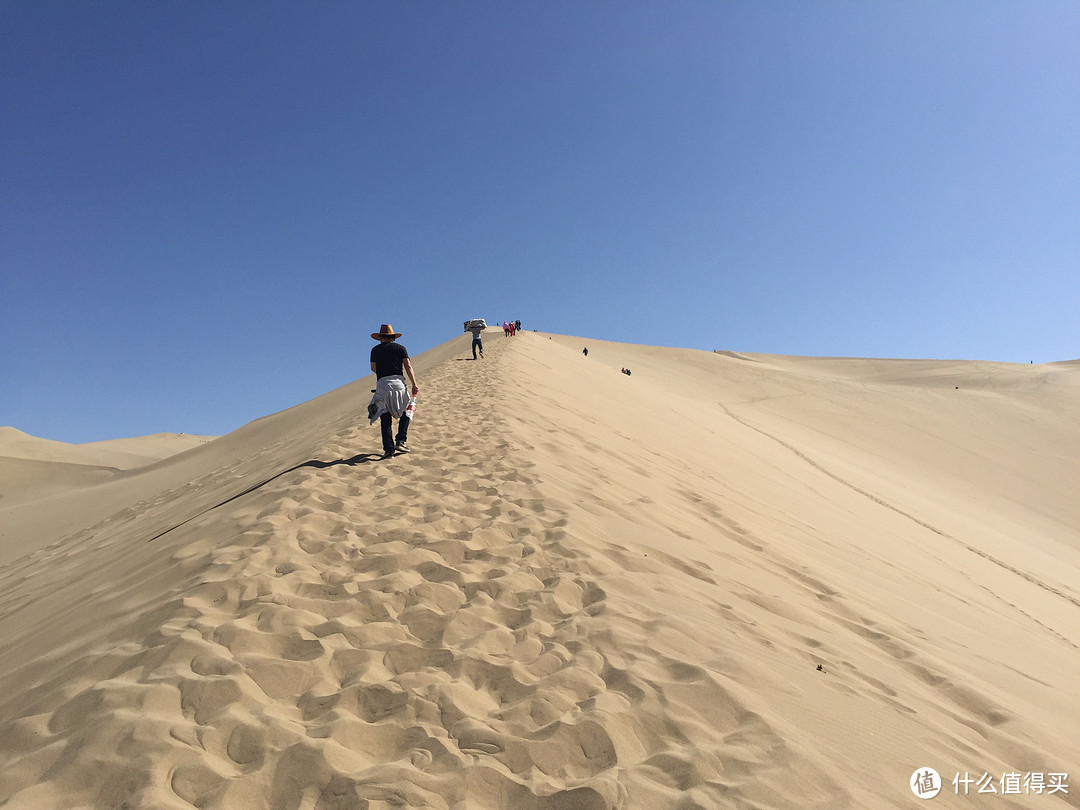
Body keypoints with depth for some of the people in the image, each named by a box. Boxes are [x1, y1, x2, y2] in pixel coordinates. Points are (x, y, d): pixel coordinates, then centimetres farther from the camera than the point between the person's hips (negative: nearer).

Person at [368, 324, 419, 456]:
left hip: (382, 384, 1)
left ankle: (388, 449, 0)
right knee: (405, 413, 16)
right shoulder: (400, 348, 10)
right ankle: (400, 441, 4)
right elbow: (408, 366, 1)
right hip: (398, 382, -1)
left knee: (385, 420, 4)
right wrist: (414, 385, -1)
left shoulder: (375, 350, 15)